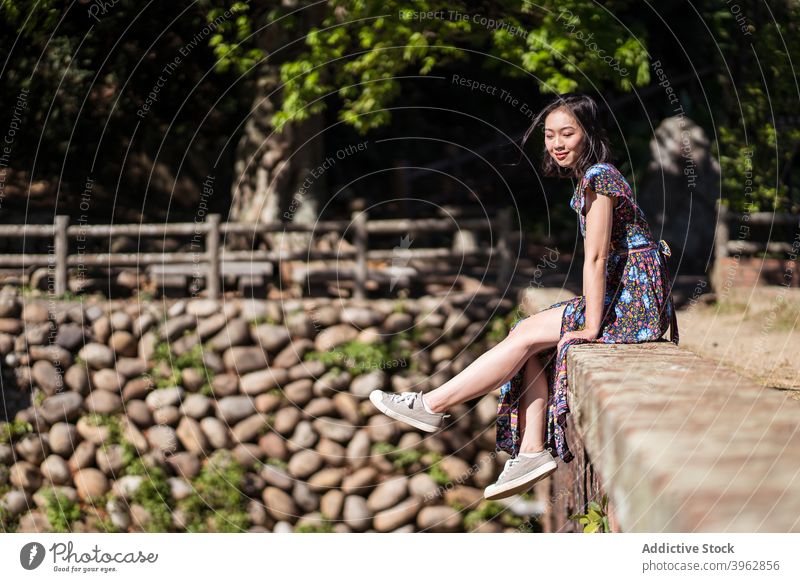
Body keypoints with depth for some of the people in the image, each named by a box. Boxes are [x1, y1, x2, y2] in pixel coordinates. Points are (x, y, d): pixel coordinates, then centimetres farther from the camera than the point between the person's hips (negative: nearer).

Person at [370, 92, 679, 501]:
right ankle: (532, 450, -8)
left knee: (526, 336, -12)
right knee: (531, 343, -1)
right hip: (625, 298, 9)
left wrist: (592, 327, -17)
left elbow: (596, 258, -17)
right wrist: (590, 316, 10)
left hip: (634, 301, -9)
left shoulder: (597, 177, -13)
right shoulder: (591, 178, 18)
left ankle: (432, 406, -7)